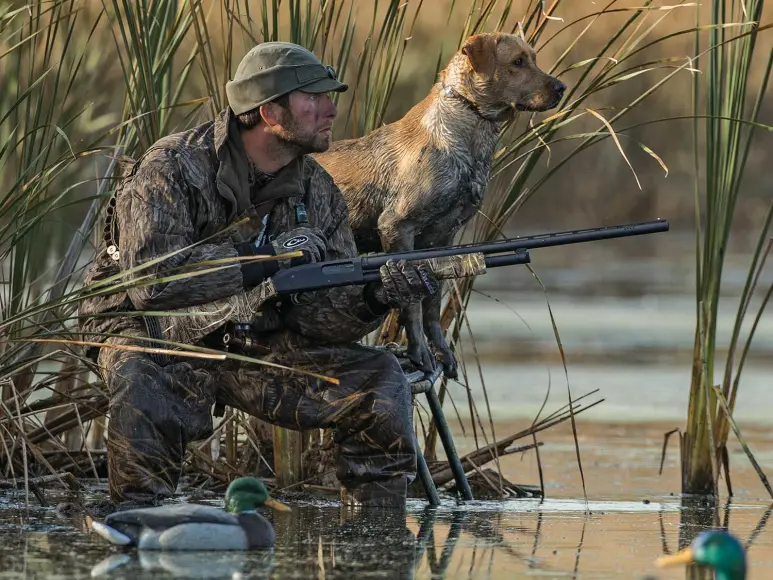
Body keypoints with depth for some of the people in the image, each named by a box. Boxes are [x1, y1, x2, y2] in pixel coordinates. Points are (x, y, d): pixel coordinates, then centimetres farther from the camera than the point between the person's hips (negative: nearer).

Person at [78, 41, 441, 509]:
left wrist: (375, 296, -24)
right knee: (147, 399, -40)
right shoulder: (173, 169, -16)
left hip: (255, 345, 6)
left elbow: (320, 317, -1)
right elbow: (152, 280, -29)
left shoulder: (318, 193, 3)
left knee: (379, 378, -9)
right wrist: (266, 259, -29)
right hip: (160, 340, -6)